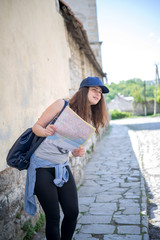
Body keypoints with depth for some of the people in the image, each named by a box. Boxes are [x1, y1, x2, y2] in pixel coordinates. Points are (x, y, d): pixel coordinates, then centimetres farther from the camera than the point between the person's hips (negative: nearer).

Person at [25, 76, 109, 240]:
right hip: (42, 166, -6)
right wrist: (45, 131, -31)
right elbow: (36, 126, -9)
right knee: (53, 217, -2)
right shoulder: (62, 105, -11)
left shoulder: (88, 120, 7)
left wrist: (79, 152, -10)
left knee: (73, 212, 3)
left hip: (62, 167, 6)